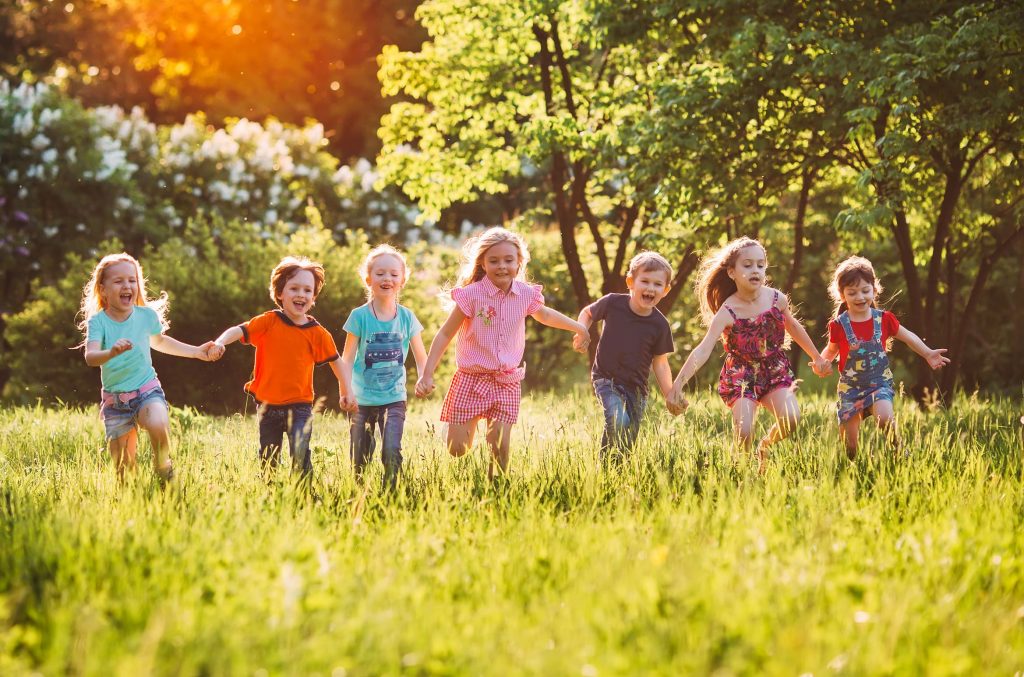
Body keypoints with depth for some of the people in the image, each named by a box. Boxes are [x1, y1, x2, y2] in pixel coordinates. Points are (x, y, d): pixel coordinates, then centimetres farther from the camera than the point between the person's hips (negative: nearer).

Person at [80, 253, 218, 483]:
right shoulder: (98, 321, -9)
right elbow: (91, 357, -26)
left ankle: (163, 468, -6)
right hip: (114, 400, 0)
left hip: (147, 390, 1)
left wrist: (197, 352, 25)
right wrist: (112, 352, -47)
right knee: (124, 468, -1)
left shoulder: (147, 315, 1)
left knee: (158, 425, -33)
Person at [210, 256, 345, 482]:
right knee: (268, 461, 13)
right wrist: (220, 342, -34)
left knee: (300, 453, -21)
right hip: (268, 406, 2)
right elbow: (239, 330, -14)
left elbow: (335, 360, 9)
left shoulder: (317, 333, -2)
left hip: (299, 406, -1)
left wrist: (345, 391, 13)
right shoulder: (268, 322, -4)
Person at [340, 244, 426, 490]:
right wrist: (348, 392, -19)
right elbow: (347, 358, -7)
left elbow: (421, 357, 5)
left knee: (392, 451, -18)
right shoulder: (359, 316, -6)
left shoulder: (407, 317, 0)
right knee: (359, 460, 5)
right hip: (364, 399, 0)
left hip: (394, 398, 1)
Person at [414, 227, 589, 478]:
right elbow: (445, 335, -6)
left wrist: (578, 327, 35)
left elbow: (544, 315, 25)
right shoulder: (472, 295, -12)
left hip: (507, 383, 2)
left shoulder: (526, 294, 1)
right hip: (471, 379, -2)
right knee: (456, 449, -3)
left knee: (500, 448, -6)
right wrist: (427, 375, -11)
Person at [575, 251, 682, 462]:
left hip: (636, 388, 2)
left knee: (629, 442, 5)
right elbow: (588, 313, 11)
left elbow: (660, 363, 3)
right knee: (618, 421, -28)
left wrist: (670, 395, -2)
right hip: (606, 379, -2)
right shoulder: (612, 303, -10)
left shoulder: (660, 325, -7)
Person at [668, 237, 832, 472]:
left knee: (791, 418, -21)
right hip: (741, 375, -3)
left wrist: (817, 357, 24)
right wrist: (679, 381, -39)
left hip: (775, 371, 3)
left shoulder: (777, 299, -6)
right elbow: (704, 349, -26)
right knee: (744, 433, -19)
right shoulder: (728, 312, -17)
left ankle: (765, 447, 11)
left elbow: (793, 326, 16)